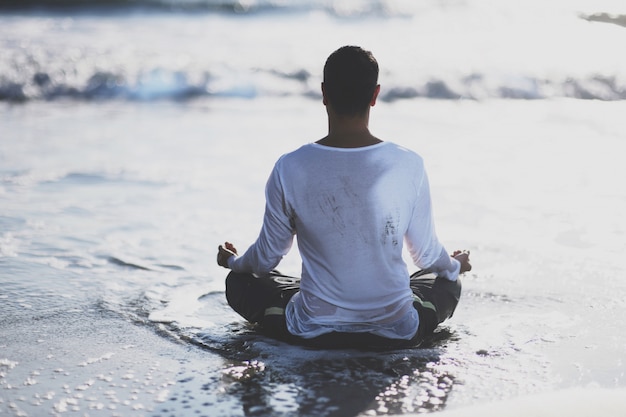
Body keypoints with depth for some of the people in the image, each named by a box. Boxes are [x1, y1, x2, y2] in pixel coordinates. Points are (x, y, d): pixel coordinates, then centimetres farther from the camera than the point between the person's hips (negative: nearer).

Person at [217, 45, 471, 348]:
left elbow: (266, 259, -1)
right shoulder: (409, 166, -14)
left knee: (238, 281, 25)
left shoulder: (290, 169, -15)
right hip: (396, 331, 2)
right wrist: (456, 264, 25)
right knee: (448, 282, 32)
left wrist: (232, 262, 24)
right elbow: (427, 256, 0)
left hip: (313, 332, -1)